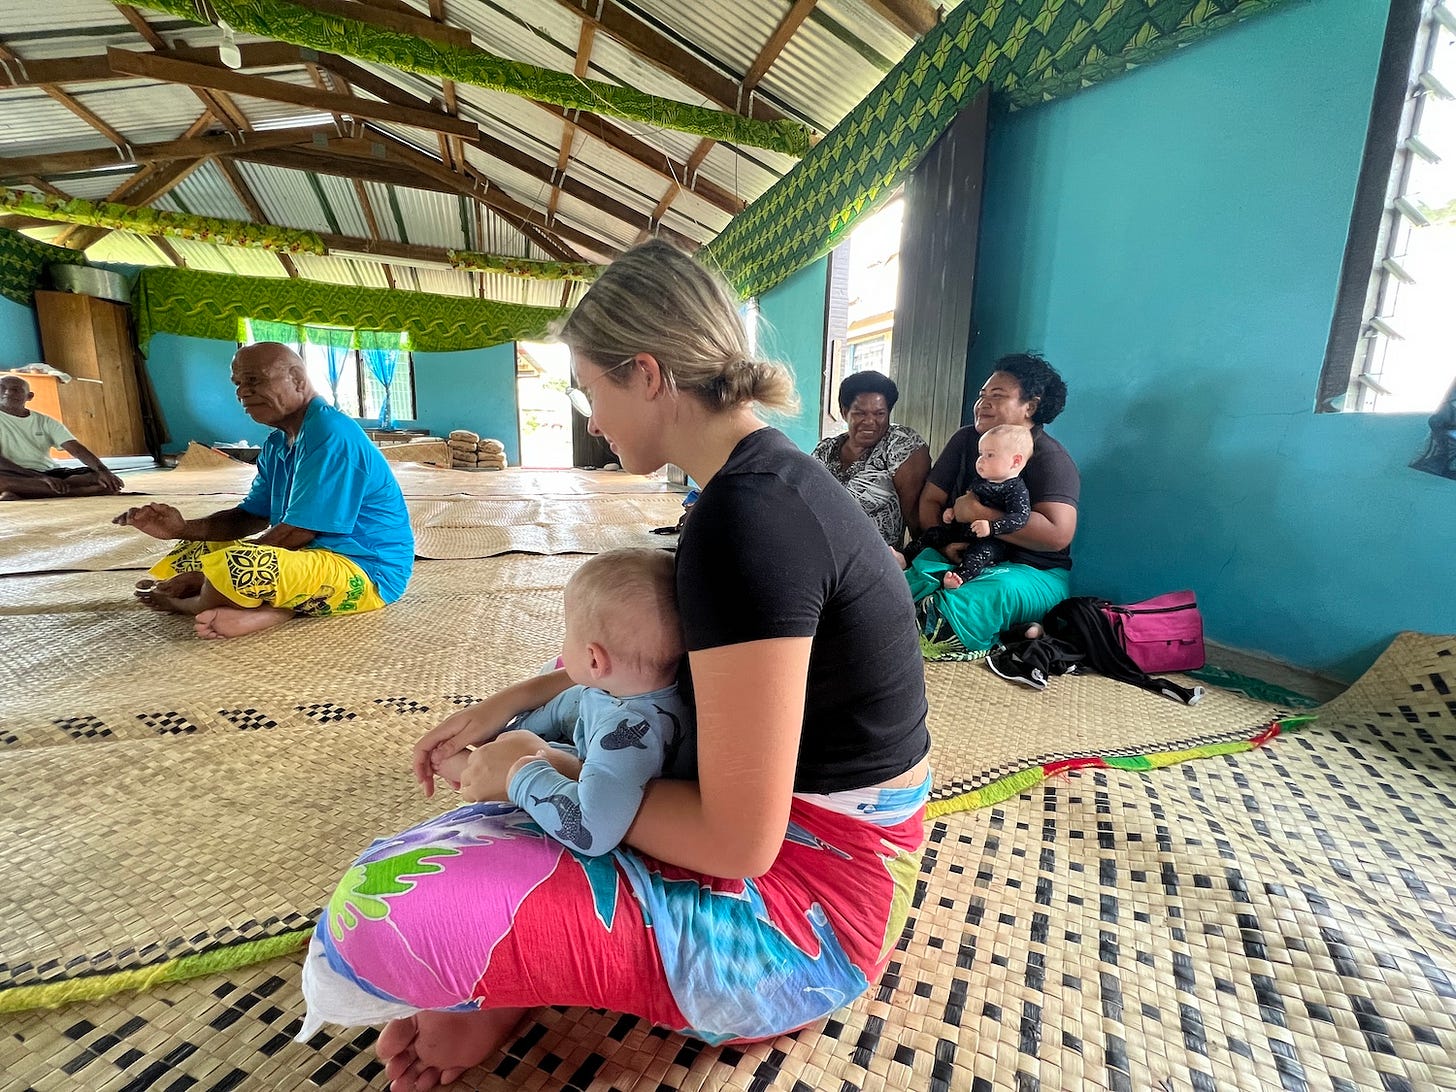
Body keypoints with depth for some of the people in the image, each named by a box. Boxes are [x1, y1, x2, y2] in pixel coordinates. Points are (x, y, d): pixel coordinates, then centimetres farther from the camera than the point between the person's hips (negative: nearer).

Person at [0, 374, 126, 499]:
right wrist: (41, 477, -25)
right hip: (15, 476, -3)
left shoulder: (45, 421, 12)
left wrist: (102, 471, -24)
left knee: (102, 479, -19)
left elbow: (76, 449, -3)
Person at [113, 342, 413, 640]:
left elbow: (296, 532, -20)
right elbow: (251, 516, 19)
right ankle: (272, 607, -11)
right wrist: (183, 528, 0)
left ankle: (187, 605, 3)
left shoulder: (331, 435, -19)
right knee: (184, 556, 18)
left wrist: (203, 574, -12)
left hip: (363, 573, -11)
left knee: (228, 568, -33)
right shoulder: (277, 444, 12)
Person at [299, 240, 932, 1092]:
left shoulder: (744, 519, -29)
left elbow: (737, 842, -25)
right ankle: (510, 986, 13)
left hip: (805, 906, -9)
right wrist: (512, 702, 8)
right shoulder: (770, 477, 3)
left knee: (384, 910, -20)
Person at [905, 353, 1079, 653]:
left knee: (999, 590, -40)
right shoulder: (966, 439, 9)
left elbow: (1057, 534, -23)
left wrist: (978, 512, -20)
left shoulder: (1050, 458, -8)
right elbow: (930, 500, 6)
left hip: (1034, 572, -5)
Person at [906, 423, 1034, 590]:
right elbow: (963, 498, 29)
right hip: (961, 530, 8)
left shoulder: (1016, 489, -13)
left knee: (982, 550, -37)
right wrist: (952, 511, 9)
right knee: (931, 534, 4)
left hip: (991, 541, -8)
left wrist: (991, 527, -36)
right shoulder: (979, 479, 12)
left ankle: (958, 578, -57)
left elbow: (1021, 516, -25)